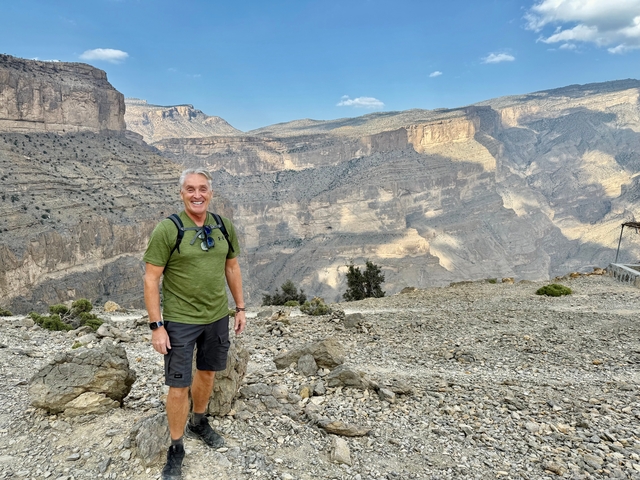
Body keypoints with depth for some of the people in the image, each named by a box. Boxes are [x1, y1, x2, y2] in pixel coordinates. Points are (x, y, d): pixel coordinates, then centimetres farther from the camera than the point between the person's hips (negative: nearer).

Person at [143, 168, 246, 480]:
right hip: (180, 321, -4)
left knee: (207, 372, 20)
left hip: (218, 317, 5)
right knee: (179, 386, 3)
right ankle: (176, 449, 24)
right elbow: (151, 279, -13)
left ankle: (198, 423, 45)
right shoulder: (166, 229, -14)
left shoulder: (224, 227, 0)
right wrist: (156, 326, -15)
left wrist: (240, 308, 11)